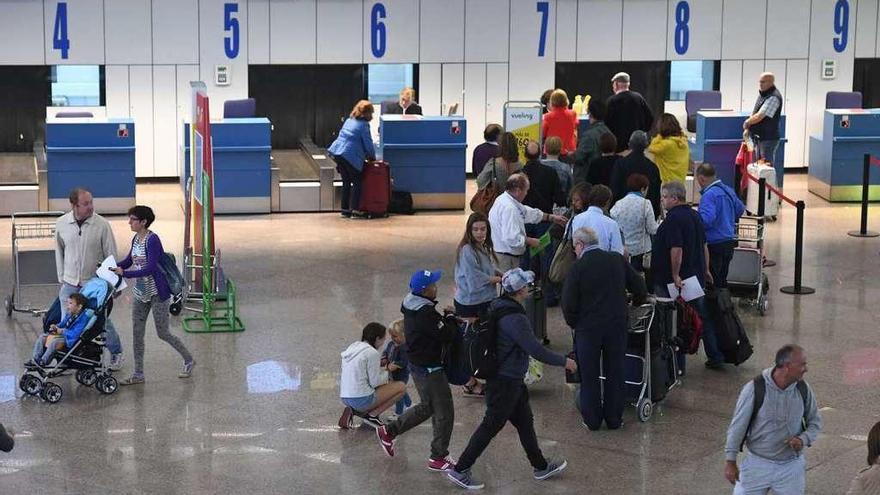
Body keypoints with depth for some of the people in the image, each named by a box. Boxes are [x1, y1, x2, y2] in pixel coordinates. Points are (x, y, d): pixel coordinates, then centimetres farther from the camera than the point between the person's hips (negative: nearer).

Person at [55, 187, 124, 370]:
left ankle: (116, 354, 26)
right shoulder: (61, 224, -5)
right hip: (70, 284, 2)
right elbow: (59, 252, 9)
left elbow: (111, 254, -4)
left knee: (103, 321, 7)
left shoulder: (102, 224, -13)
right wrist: (62, 278, 10)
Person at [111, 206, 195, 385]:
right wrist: (114, 268, 0)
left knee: (163, 333, 2)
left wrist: (125, 273, -29)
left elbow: (150, 268, -27)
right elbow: (129, 260, 18)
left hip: (157, 293, -8)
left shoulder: (152, 240, -21)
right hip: (140, 293, 8)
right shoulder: (136, 239, 5)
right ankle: (138, 374, 14)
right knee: (137, 333, 7)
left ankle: (188, 360, 23)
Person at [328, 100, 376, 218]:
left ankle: (345, 209, 17)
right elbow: (368, 144, -6)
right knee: (357, 182, 2)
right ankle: (355, 209, -4)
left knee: (346, 182, 15)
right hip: (350, 156, -8)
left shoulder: (349, 120, 17)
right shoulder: (364, 125, -7)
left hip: (337, 153, 8)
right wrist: (372, 157, 13)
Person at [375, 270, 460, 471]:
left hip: (417, 364, 10)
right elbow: (447, 336, -25)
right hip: (430, 369, -10)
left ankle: (388, 431, 32)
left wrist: (445, 319, -2)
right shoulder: (426, 314, -28)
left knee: (427, 407, 26)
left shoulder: (411, 307, 3)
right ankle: (438, 458, 14)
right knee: (444, 413, 3)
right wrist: (451, 319, -8)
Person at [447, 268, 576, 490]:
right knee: (491, 426, 0)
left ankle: (541, 467, 32)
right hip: (506, 382, -10)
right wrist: (564, 361, -12)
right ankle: (460, 470, 7)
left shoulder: (499, 307, 3)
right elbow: (536, 350, -25)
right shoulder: (515, 319, -26)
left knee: (525, 421, 19)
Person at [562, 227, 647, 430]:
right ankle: (614, 419, 19)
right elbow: (640, 290, 6)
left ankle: (592, 420, 16)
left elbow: (568, 303, -12)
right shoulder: (618, 260, 1)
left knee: (589, 376, 10)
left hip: (588, 328, -3)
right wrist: (631, 307, 24)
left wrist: (574, 323, 5)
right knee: (615, 373, 13)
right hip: (617, 325, 3)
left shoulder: (578, 267, -11)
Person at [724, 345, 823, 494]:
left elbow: (815, 422, 6)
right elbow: (738, 425, -10)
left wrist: (803, 439, -15)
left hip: (791, 467, 3)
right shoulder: (754, 389, -18)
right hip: (758, 464, -2)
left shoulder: (803, 389, -7)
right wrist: (730, 461, -7)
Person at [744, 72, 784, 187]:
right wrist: (748, 127, 7)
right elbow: (755, 113, 19)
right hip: (759, 137, 10)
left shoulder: (773, 97, -19)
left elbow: (759, 116, -22)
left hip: (769, 138, -10)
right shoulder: (762, 94, 11)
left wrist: (747, 122, -7)